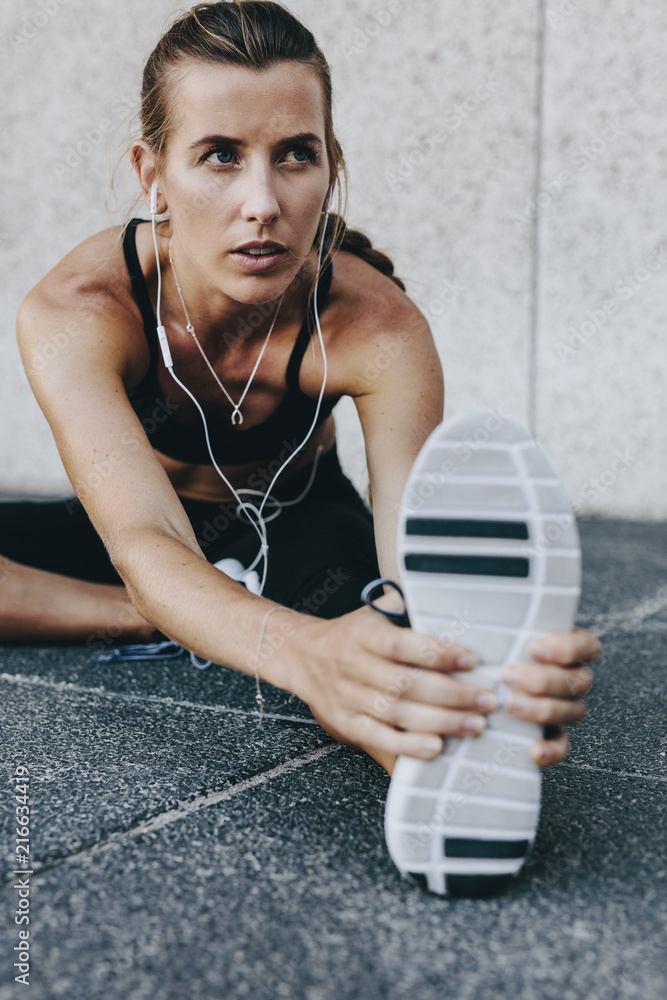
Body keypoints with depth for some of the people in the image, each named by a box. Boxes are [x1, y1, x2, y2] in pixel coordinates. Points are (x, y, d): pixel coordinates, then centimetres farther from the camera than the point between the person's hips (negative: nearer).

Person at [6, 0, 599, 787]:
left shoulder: (378, 329, -30)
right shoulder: (75, 313, -32)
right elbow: (144, 542, -47)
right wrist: (304, 651, -69)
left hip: (298, 534, -3)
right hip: (128, 535, 4)